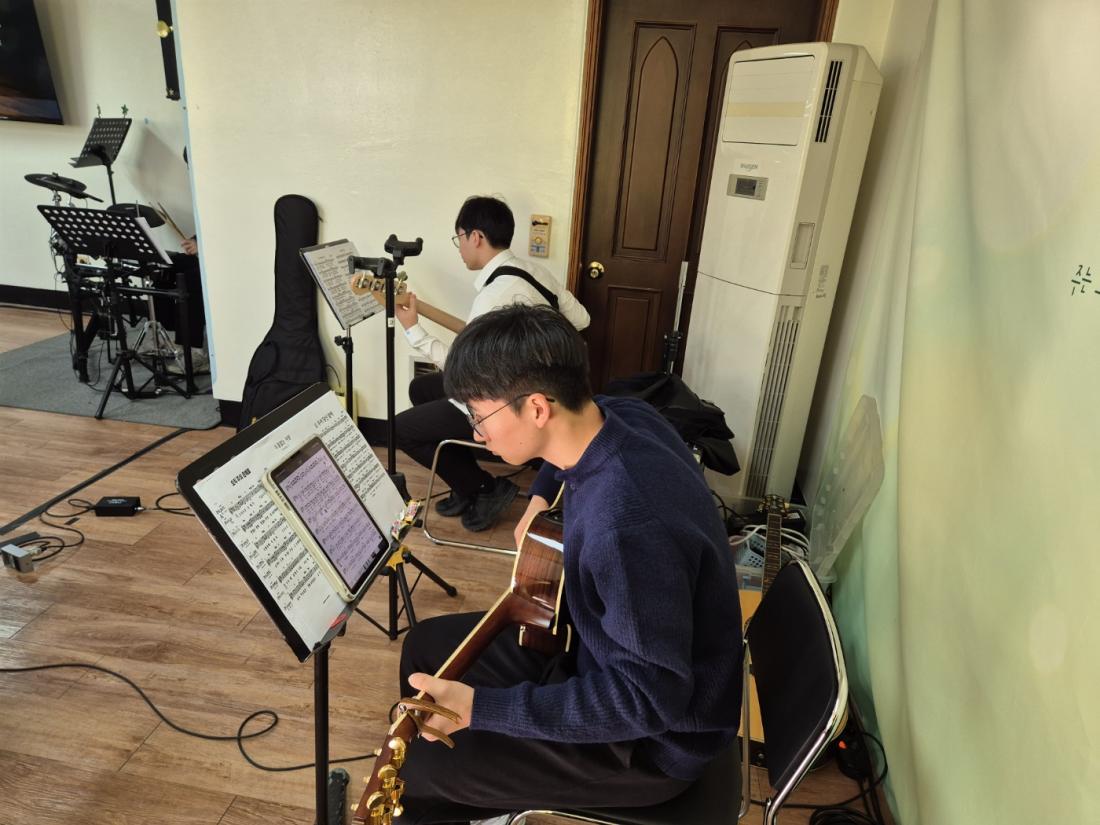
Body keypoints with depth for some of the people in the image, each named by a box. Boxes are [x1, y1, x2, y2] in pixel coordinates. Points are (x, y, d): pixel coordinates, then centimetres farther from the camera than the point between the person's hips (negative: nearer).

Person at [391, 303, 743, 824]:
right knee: (427, 645, 16)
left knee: (415, 768, -6)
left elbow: (649, 699, -31)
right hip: (617, 643, 8)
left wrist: (481, 709, -32)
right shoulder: (624, 416, -12)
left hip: (653, 739, -8)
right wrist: (543, 495, 1)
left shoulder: (627, 527, -40)